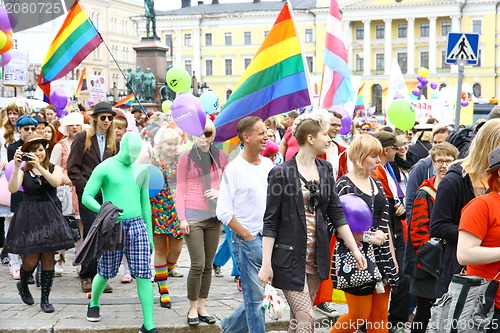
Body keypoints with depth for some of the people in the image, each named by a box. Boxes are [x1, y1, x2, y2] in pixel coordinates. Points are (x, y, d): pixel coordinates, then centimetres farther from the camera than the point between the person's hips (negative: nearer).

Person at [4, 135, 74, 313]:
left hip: (50, 217, 1)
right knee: (31, 260, -3)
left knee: (48, 259, 2)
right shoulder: (23, 171, 3)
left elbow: (56, 182, -15)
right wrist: (16, 167, -23)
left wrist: (39, 166, -24)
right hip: (29, 216, -1)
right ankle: (22, 285, 30)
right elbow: (13, 188, -14)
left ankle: (45, 299, 13)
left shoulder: (54, 169, 7)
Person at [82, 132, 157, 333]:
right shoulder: (104, 168, -5)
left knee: (144, 276, -6)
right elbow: (86, 197, -9)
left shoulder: (141, 170, 10)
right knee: (105, 274, 11)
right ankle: (94, 304, 43)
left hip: (137, 226, 3)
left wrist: (150, 234, 15)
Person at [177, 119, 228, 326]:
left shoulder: (220, 157, 8)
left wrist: (220, 192, -7)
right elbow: (180, 190, 1)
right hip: (193, 216, -3)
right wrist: (181, 218, -7)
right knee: (198, 265, -6)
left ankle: (202, 306, 17)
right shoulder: (186, 158, 1)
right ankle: (192, 308, 8)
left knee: (208, 265, 7)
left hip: (214, 216, 3)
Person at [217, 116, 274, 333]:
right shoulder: (234, 169, -10)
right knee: (256, 296, -1)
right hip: (247, 239, -6)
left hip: (269, 239, 7)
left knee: (266, 292, 13)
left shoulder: (268, 164, 9)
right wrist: (248, 236, -12)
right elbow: (224, 212, -12)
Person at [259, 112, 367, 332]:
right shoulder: (282, 173, -10)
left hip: (316, 255, 6)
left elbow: (336, 213, 11)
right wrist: (266, 263, -13)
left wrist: (355, 250, 5)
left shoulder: (325, 169, 9)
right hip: (290, 255, -6)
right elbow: (270, 221, -9)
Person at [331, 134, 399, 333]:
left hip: (381, 256, 7)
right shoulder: (344, 185, -9)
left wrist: (392, 256, 15)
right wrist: (367, 237, -21)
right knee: (359, 315, -2)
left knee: (380, 315, 8)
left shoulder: (377, 184, 13)